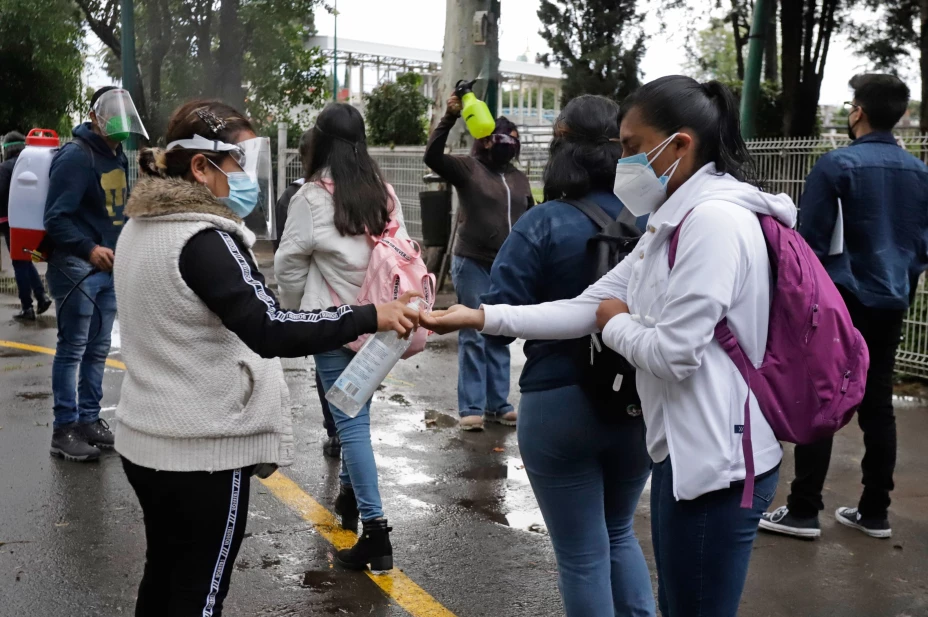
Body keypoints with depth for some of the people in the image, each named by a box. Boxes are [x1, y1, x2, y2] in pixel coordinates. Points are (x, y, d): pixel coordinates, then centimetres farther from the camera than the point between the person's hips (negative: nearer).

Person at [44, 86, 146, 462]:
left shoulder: (118, 157, 12)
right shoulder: (75, 158, -14)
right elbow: (56, 219, -20)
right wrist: (89, 249, -32)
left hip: (108, 268, 8)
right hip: (76, 269, -8)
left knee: (98, 350, 12)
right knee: (72, 350, -3)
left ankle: (89, 420, 22)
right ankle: (65, 430, 3)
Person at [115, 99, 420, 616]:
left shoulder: (142, 229, 8)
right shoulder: (203, 240, -22)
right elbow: (271, 331, -33)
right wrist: (370, 316, -31)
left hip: (147, 438, 9)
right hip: (203, 450, -9)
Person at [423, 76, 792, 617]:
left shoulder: (716, 219, -20)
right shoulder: (677, 223, 13)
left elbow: (672, 352, -24)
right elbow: (588, 307, 11)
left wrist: (616, 323, -4)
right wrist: (478, 318, 5)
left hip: (716, 461, -10)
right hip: (687, 452, 10)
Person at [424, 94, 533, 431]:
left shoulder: (519, 179, 13)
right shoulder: (468, 167, -3)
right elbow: (432, 156, -19)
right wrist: (450, 117, -29)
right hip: (473, 264, -5)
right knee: (473, 336, -1)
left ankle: (498, 404, 18)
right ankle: (471, 407, 5)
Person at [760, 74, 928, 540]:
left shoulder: (838, 164, -12)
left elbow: (810, 240, -11)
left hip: (839, 300, -6)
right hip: (890, 304, 6)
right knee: (877, 405, 10)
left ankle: (803, 511, 1)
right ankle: (875, 512, 17)